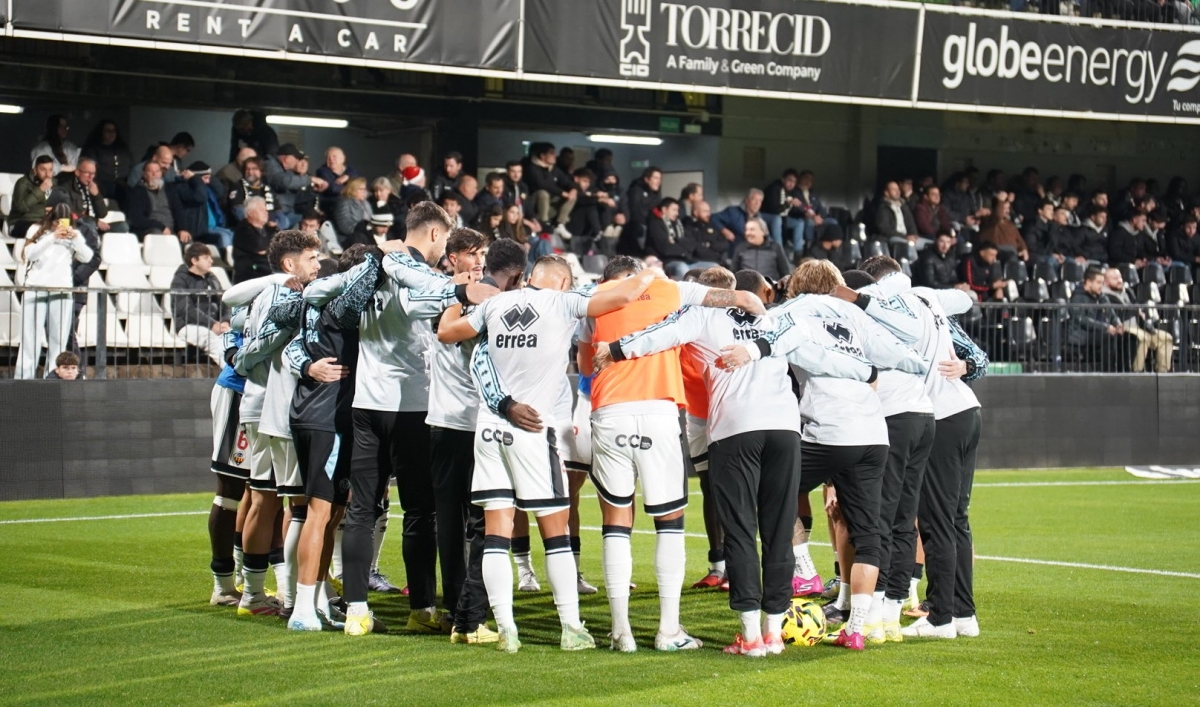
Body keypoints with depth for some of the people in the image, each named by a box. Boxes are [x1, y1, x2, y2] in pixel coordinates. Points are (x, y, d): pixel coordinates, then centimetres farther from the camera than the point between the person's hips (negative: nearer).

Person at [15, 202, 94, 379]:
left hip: (62, 290, 3)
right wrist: (52, 237, -16)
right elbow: (29, 253, -10)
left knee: (59, 338, 2)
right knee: (31, 336, -5)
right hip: (36, 289, -3)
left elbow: (87, 257, 1)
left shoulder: (73, 235, 11)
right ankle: (23, 376, -6)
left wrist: (76, 238, -13)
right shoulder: (37, 231, 4)